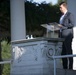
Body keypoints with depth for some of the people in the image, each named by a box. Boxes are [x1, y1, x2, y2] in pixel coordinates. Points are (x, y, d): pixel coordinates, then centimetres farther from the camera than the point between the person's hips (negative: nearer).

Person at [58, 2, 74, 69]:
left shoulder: (70, 14, -3)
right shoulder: (62, 16, 23)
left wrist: (62, 26, -17)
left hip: (67, 36, -8)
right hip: (62, 37, 8)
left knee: (69, 52, -7)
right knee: (63, 53, 6)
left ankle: (70, 68, -6)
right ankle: (64, 68, 9)